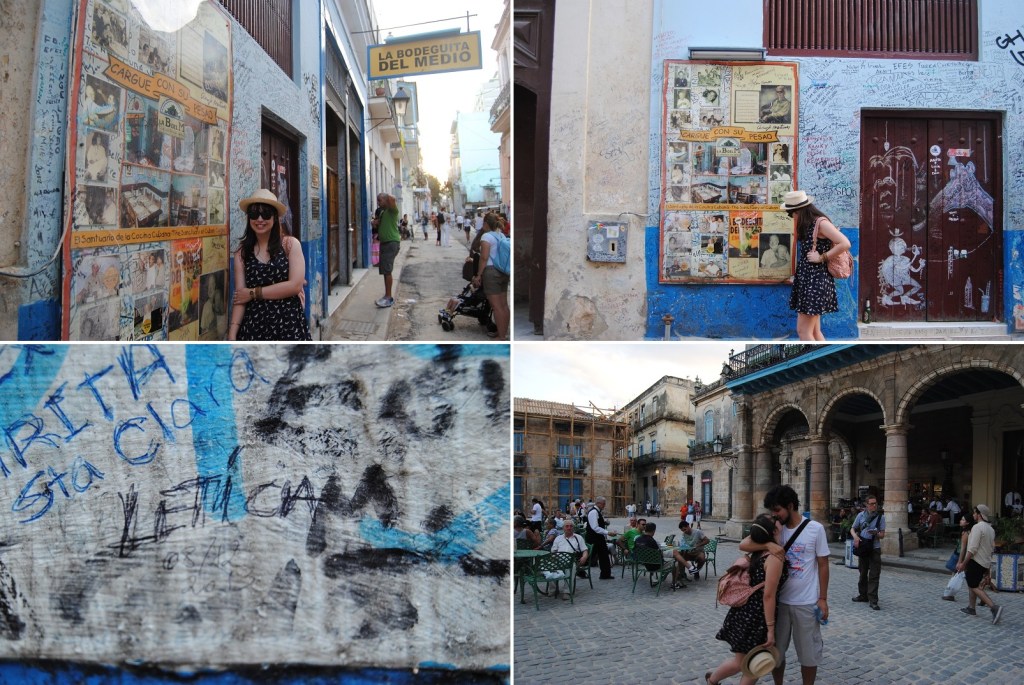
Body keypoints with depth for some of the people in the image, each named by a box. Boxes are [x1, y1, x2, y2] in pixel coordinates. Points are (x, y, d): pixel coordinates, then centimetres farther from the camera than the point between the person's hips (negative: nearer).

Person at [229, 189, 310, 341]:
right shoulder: (242, 252, 5)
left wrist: (254, 293, -7)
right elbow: (240, 297, 0)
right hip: (254, 324, 2)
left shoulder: (290, 244, 0)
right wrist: (232, 334, -11)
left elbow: (295, 285, -10)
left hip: (289, 323, -2)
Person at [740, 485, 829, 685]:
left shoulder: (815, 529, -8)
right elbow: (744, 545, -9)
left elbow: (823, 565, -3)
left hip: (806, 602, -3)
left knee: (808, 652, 9)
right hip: (778, 600, 3)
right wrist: (768, 545, -24)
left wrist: (822, 598, -5)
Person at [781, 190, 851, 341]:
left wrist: (821, 258, -17)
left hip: (816, 280, -9)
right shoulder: (807, 225, 14)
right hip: (806, 279, 9)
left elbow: (845, 244, -21)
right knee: (814, 331, 10)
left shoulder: (820, 223, -13)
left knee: (803, 329, -9)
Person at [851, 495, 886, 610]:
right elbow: (853, 529, 11)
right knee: (863, 573, 15)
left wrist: (876, 533, -24)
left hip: (875, 548, -3)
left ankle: (873, 600, -8)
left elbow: (882, 535, -2)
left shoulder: (881, 516, -2)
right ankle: (863, 595, 30)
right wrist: (855, 536, -9)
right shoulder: (861, 515, 3)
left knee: (874, 575, -8)